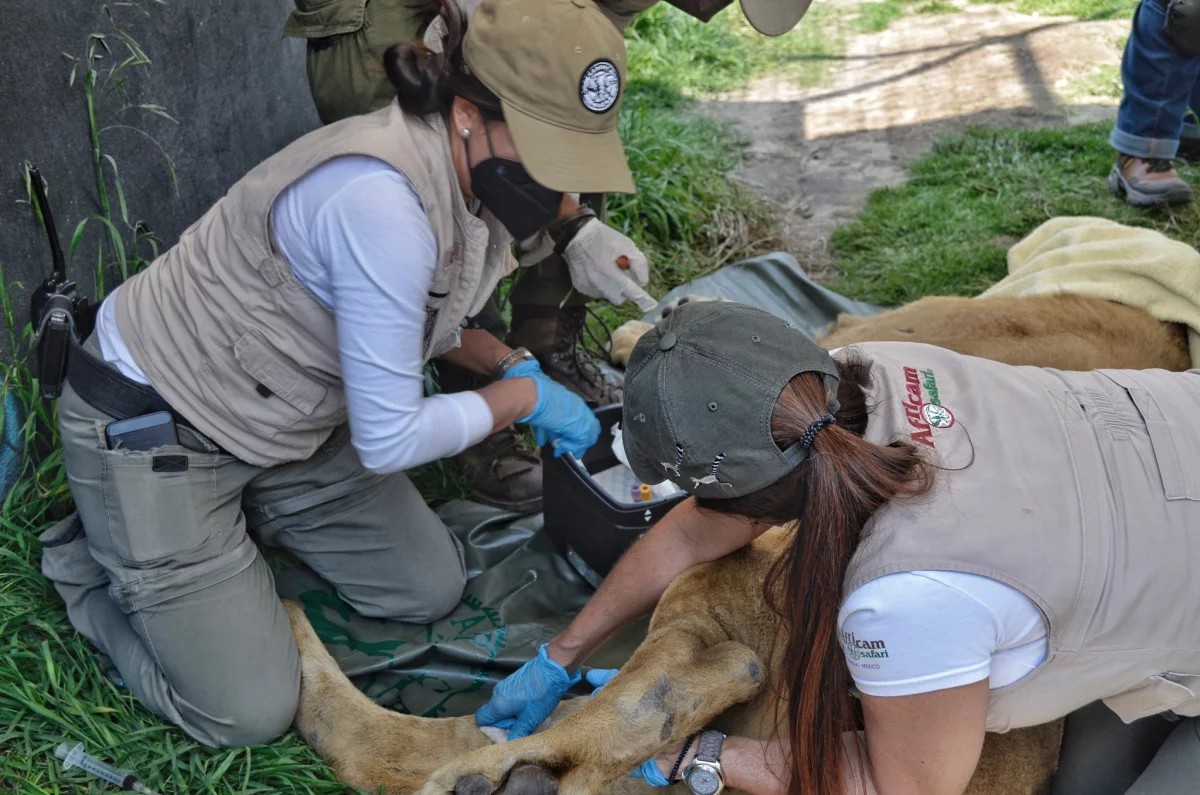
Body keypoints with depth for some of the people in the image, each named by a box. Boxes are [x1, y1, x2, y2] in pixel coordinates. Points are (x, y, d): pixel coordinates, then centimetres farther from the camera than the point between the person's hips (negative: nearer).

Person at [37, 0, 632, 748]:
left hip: (282, 420, 8)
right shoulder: (381, 202, -35)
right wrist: (521, 397, -13)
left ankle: (239, 512, 23)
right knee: (248, 712, -6)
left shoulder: (462, 171, -7)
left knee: (430, 591, 9)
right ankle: (91, 560, 16)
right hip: (151, 427, -8)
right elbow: (389, 440, -27)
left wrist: (510, 362, -2)